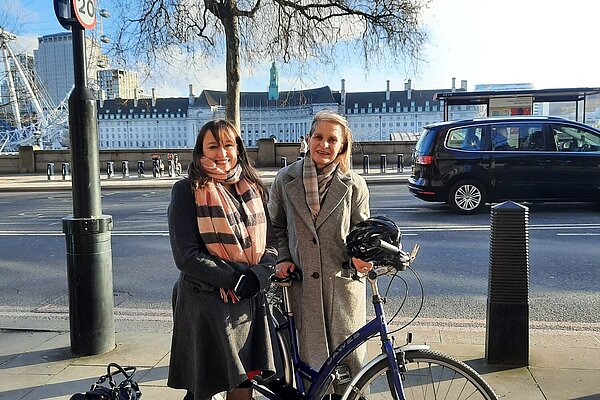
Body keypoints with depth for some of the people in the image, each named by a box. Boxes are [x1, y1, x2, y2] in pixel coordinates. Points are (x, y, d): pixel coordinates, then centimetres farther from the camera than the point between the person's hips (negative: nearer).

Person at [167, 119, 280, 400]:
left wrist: (258, 276, -11)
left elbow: (270, 241, 7)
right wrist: (233, 278, -18)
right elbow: (186, 256, -12)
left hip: (250, 301, 5)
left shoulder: (253, 187, 9)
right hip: (206, 303, -4)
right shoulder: (187, 190, -6)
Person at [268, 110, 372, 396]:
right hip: (302, 282, 1)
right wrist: (284, 258, 1)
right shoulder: (286, 180, 2)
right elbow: (277, 226, 14)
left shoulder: (354, 185, -1)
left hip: (342, 281, 0)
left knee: (348, 357, 6)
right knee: (309, 357, 8)